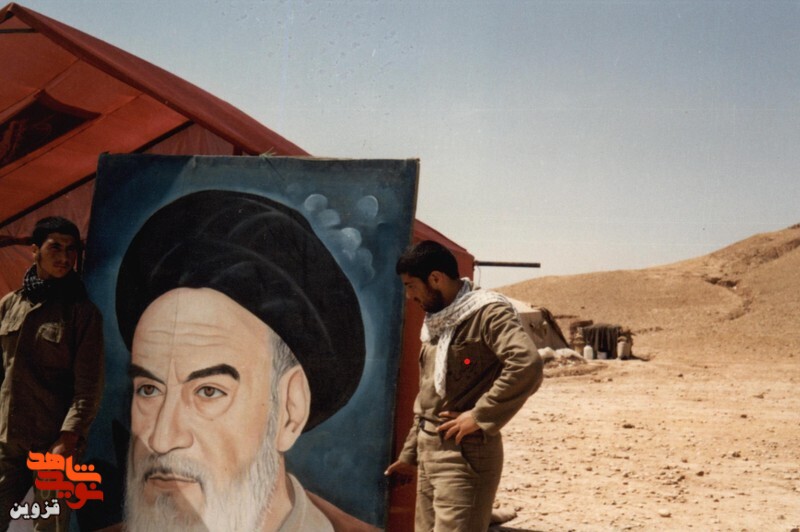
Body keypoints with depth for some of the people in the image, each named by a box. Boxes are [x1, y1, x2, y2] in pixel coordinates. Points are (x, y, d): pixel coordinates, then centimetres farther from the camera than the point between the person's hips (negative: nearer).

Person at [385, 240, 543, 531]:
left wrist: (480, 416, -22)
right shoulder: (436, 321, 15)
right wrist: (410, 454, 21)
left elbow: (527, 365, -28)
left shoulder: (487, 312, -13)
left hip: (465, 453, -9)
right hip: (428, 450, 9)